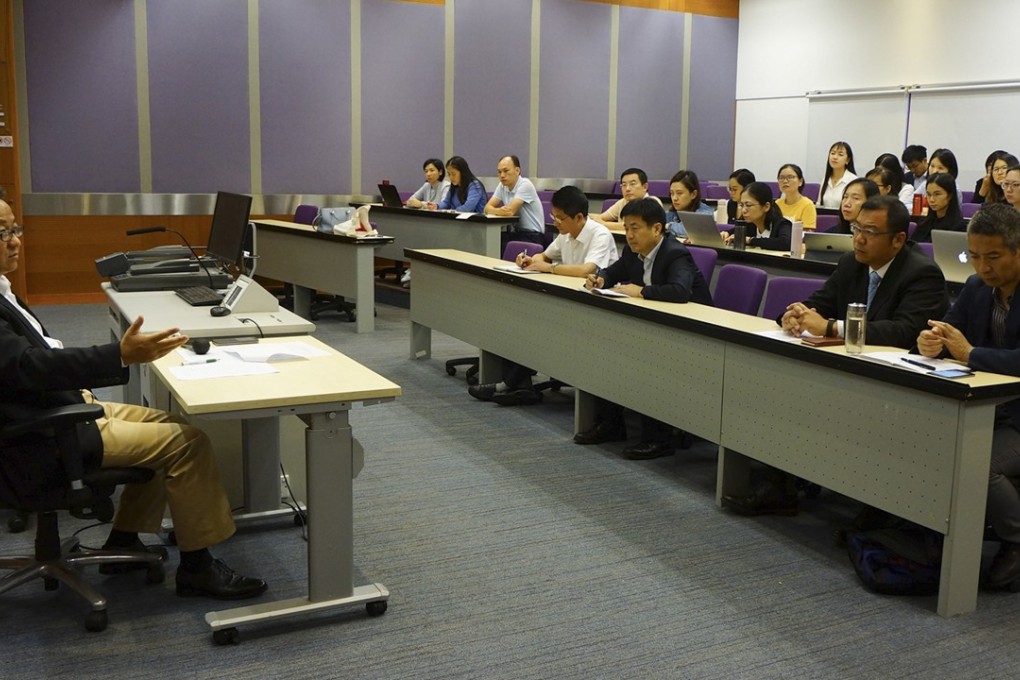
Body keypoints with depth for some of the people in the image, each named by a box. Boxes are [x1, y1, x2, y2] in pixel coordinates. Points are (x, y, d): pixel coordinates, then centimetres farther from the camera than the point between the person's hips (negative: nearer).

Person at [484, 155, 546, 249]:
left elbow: (510, 211, -21)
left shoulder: (525, 185, -14)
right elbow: (487, 208, 2)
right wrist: (500, 211, -19)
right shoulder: (502, 186, 7)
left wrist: (494, 211, -3)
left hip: (531, 236, -6)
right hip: (514, 233, 6)